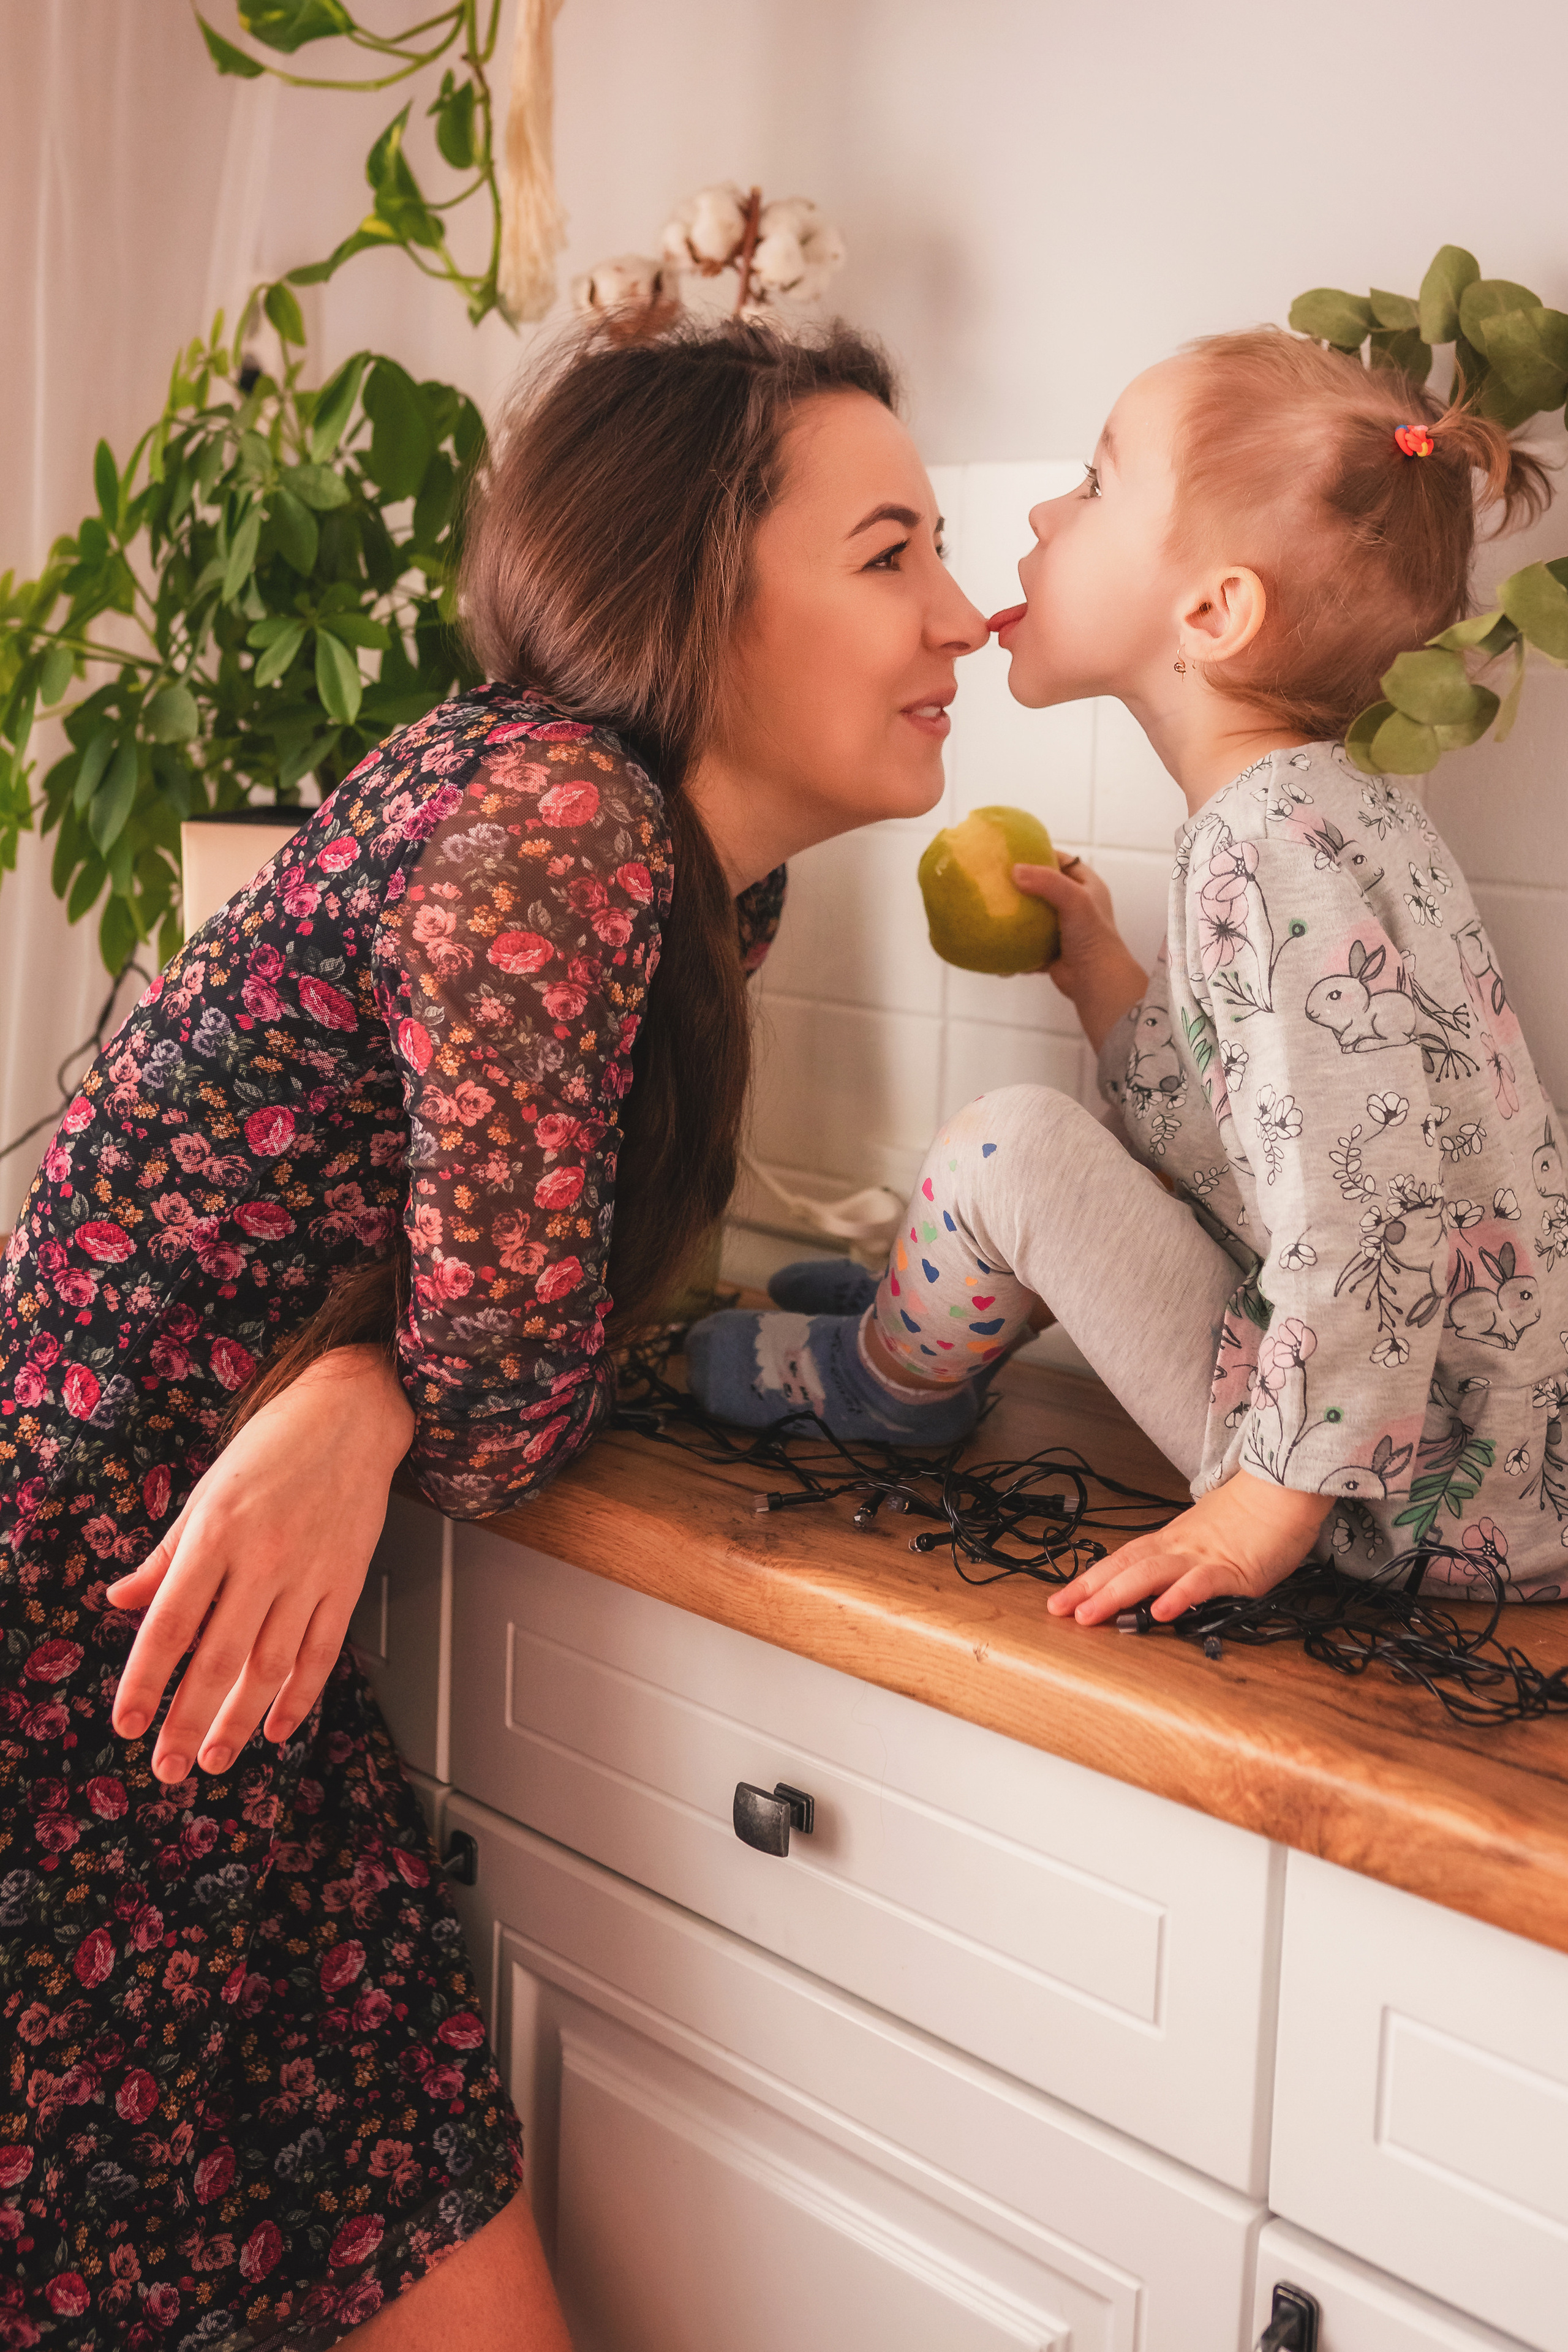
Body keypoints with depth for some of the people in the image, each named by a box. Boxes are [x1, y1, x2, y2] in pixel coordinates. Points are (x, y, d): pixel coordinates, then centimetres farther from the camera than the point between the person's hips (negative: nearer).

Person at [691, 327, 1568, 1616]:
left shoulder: (1272, 844, -21)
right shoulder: (1327, 808, 8)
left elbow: (1374, 1212, -28)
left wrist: (1266, 1505, -21)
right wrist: (1109, 981, 10)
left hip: (1391, 1494, -10)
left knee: (1010, 1148, -13)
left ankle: (885, 1375, 16)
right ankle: (943, 1315, 39)